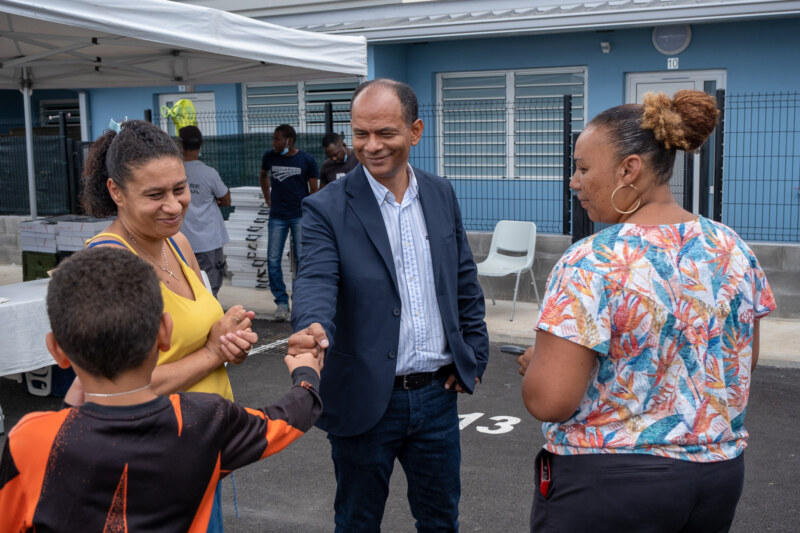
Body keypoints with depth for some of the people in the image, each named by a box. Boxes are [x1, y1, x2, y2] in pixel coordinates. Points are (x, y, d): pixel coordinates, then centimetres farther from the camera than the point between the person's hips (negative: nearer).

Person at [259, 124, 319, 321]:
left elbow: (313, 189, 1)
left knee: (302, 260, -2)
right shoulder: (269, 156, 3)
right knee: (273, 261, -1)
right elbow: (263, 175, 24)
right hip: (277, 217, 3)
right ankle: (281, 302, 9)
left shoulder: (307, 160, -4)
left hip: (300, 216, -3)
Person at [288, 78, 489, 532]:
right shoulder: (327, 208, -10)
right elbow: (317, 281, -23)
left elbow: (465, 281, 11)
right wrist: (313, 328, -45)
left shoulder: (441, 195, 4)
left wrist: (474, 354, 5)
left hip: (437, 393, 4)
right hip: (366, 400, -3)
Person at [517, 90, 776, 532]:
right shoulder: (732, 247, -2)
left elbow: (548, 401, -24)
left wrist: (536, 362, -4)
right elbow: (743, 361, 10)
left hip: (608, 482, -6)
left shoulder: (592, 263, -22)